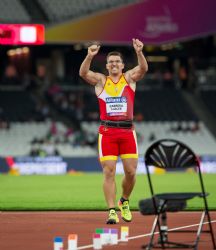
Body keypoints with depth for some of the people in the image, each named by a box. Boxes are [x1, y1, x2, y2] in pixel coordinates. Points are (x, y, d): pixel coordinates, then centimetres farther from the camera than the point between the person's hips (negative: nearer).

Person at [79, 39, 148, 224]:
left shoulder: (129, 78, 8)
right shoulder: (101, 80, 7)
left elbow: (143, 69, -11)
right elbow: (83, 73, -11)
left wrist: (139, 52, -30)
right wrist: (90, 56, -29)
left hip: (127, 131, 1)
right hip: (107, 132, -1)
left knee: (131, 171, 0)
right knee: (109, 172, -7)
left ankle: (124, 201, 26)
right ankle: (112, 211, -4)